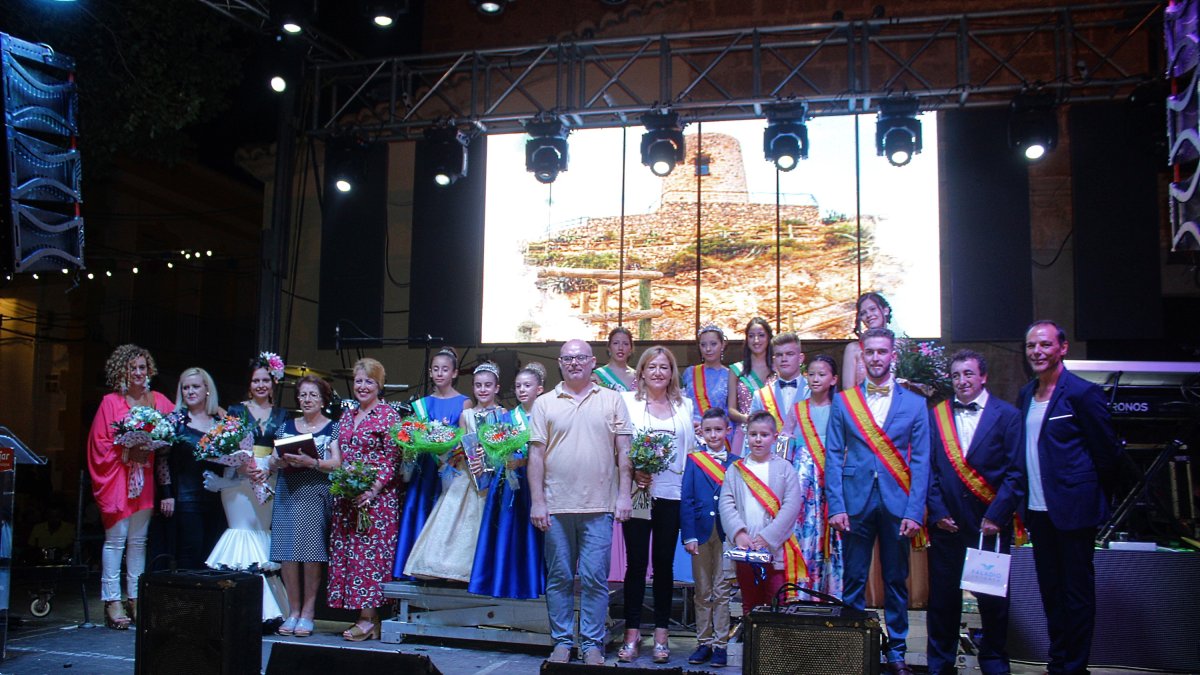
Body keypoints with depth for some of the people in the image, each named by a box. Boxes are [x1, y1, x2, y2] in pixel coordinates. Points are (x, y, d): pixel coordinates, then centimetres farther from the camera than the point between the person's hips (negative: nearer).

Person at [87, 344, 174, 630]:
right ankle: (112, 601, 1)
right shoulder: (110, 402, 1)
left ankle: (136, 598, 13)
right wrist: (124, 452, -14)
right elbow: (99, 443, -1)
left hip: (146, 477, 3)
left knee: (139, 539, 7)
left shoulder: (159, 401, 10)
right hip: (118, 477, -3)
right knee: (116, 538, -4)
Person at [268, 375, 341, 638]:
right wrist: (279, 461, -9)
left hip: (317, 496, -3)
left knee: (313, 551, -8)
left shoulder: (333, 428, 6)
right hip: (287, 496, 3)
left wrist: (311, 462, -21)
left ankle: (308, 611, 1)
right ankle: (293, 610, 6)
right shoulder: (286, 427, 17)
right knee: (287, 552, -3)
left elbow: (337, 464, -6)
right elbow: (272, 463, 13)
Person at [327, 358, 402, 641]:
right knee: (346, 551, 5)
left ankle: (368, 619, -1)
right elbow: (341, 458, 19)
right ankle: (367, 617, 11)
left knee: (371, 552, -7)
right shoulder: (347, 416, 16)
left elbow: (391, 460, -9)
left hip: (377, 496, -7)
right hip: (346, 497, 7)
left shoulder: (388, 415, -4)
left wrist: (372, 490, -18)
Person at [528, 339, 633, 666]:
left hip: (599, 505, -1)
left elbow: (624, 450, 6)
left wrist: (624, 494, -2)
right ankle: (562, 642, 19)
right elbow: (536, 454, 5)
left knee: (595, 578, 1)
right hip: (556, 504, 1)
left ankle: (593, 645, 12)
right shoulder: (544, 403, 8)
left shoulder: (612, 400, 8)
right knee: (559, 578, 8)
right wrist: (537, 501, -2)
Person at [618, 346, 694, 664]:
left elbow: (691, 447, 12)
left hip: (672, 493, 2)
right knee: (636, 563, 2)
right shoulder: (628, 401, 3)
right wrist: (633, 472, -14)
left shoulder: (685, 405, 11)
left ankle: (661, 634, 16)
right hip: (636, 491, -2)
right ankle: (632, 632, 12)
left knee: (664, 563, 7)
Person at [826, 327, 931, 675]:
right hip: (856, 501, 0)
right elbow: (833, 456, 2)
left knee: (896, 581, 9)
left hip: (896, 503, 0)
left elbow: (921, 462, 1)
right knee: (853, 580, 4)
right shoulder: (843, 401, 5)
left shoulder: (914, 403, 5)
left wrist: (914, 512, -7)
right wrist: (836, 506, -7)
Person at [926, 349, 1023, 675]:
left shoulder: (1007, 415, 0)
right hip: (947, 522, 2)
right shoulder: (936, 415, 7)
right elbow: (929, 468, 6)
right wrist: (937, 511, -4)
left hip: (989, 523, -2)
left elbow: (1016, 473, -3)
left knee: (993, 597, 7)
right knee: (942, 596, 8)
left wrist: (997, 516, -10)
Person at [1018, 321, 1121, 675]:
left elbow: (1107, 453, -6)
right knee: (1050, 590, 15)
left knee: (1077, 591, 3)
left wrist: (1085, 490, 2)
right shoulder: (1026, 394, 10)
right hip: (1038, 509, 7)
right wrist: (1026, 501, 10)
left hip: (1073, 509, -7)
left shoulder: (1082, 393, -11)